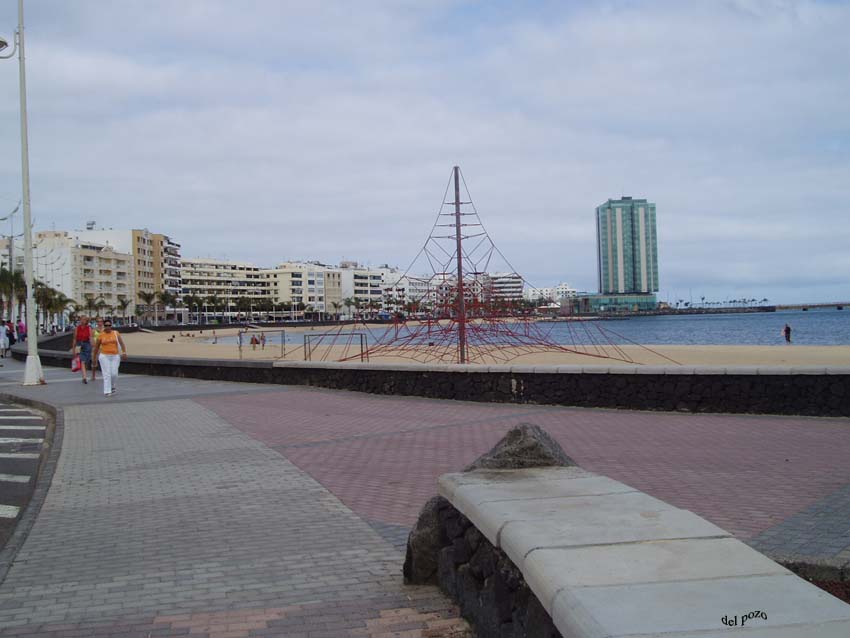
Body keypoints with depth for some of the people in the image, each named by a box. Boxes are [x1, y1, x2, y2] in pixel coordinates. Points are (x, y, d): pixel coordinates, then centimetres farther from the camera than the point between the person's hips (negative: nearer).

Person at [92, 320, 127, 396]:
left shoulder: (116, 334, 3)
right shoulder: (101, 335, 0)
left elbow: (122, 343, -3)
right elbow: (96, 347, 8)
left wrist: (124, 352, -18)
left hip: (115, 356, 2)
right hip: (104, 356, -1)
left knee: (114, 374, -2)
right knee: (106, 374, -8)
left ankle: (112, 386, 28)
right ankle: (107, 392, -6)